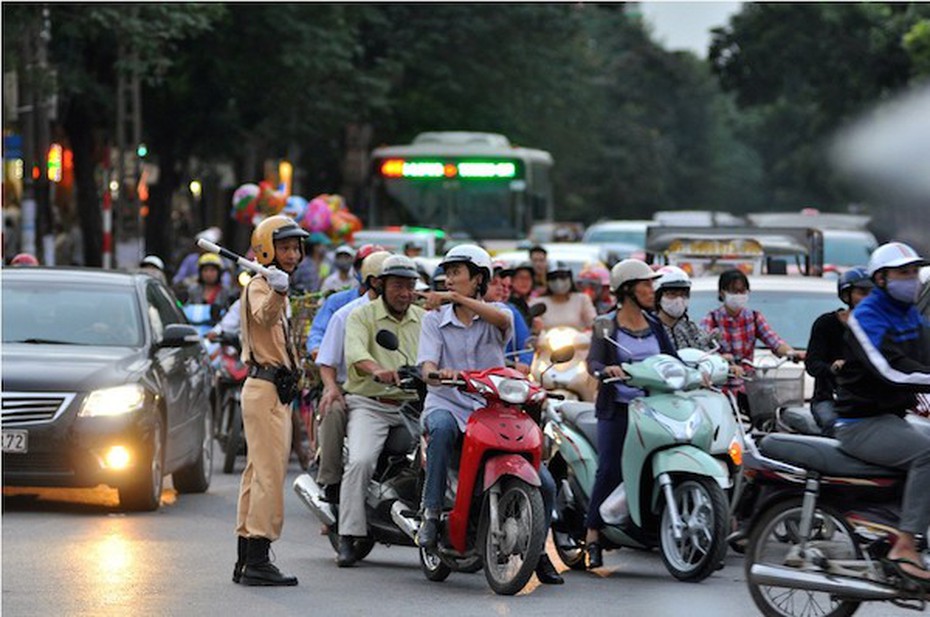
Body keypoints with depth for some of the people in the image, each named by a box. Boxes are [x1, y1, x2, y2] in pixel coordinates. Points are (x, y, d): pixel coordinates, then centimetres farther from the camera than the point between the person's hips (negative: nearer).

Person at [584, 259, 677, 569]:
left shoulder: (655, 326, 15)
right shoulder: (606, 325, 3)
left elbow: (672, 359, 11)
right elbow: (592, 361, -7)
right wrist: (606, 369, -30)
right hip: (617, 407, -4)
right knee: (609, 470, -12)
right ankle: (593, 535, -7)